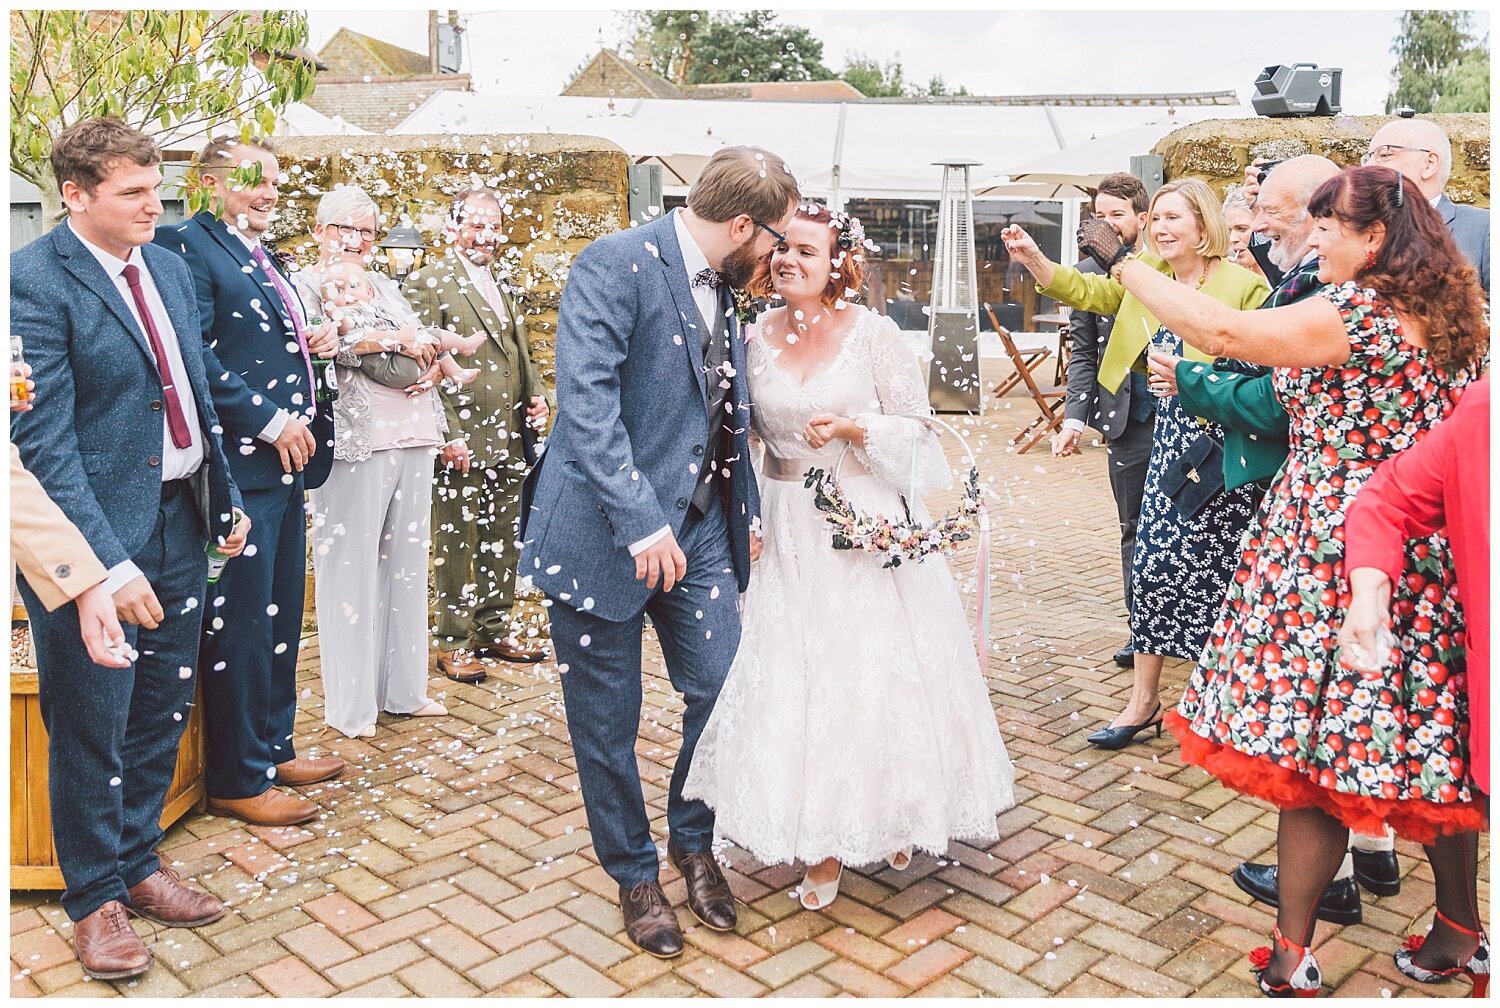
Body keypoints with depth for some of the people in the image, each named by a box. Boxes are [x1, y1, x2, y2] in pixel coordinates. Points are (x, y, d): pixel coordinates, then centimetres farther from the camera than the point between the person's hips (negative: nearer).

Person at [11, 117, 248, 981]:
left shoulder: (169, 268, 9)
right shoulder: (35, 280, -14)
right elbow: (44, 440, -19)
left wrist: (226, 499, 13)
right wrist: (107, 563, -23)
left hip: (180, 522, 7)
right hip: (99, 533, -7)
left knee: (163, 712, 17)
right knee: (91, 730, 8)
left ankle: (138, 864, 36)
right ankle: (95, 899, 27)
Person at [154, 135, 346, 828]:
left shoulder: (261, 258, 20)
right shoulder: (187, 245, -9)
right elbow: (195, 355, -19)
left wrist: (312, 343, 8)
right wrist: (269, 421, -18)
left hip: (284, 463, 10)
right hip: (238, 467, -10)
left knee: (281, 615, 16)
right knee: (239, 623, -2)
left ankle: (273, 747, 30)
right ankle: (238, 782, 10)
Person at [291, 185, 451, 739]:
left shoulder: (385, 287, 22)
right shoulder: (304, 286, 1)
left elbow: (422, 342, 20)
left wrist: (432, 364, -3)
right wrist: (391, 339, -16)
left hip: (412, 436, 7)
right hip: (354, 441, -7)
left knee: (407, 560, 10)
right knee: (351, 566, -3)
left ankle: (403, 687, 21)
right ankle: (351, 703, 7)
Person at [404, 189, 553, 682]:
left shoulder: (502, 285, 17)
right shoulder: (428, 284, -7)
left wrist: (539, 396, 6)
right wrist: (448, 436, -18)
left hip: (509, 439, 7)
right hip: (462, 444, -7)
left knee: (502, 543, 15)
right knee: (455, 546, 3)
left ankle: (496, 629, 27)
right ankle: (454, 643, 14)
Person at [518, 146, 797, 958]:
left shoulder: (723, 288, 10)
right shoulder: (614, 266, -14)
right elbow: (586, 403, -24)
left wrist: (747, 511, 14)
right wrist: (640, 523, -28)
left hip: (701, 527, 7)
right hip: (607, 531, -6)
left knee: (723, 691, 5)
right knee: (606, 723, 7)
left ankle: (694, 842, 31)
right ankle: (635, 874, 29)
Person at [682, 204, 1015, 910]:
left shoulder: (872, 334, -7)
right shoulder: (755, 337, 3)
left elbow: (917, 426, -3)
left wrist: (850, 427, -19)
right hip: (787, 534, 3)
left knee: (875, 672, 4)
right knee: (792, 677, 4)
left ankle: (891, 814, 29)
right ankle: (823, 845, 20)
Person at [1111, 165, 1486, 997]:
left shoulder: (1353, 312, -14)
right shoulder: (1449, 315, 12)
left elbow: (1223, 332, -18)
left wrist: (1137, 276, -5)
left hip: (1334, 553, -8)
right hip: (1427, 556, 8)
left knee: (1308, 744, 0)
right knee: (1425, 741, 17)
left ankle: (1293, 958, 9)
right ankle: (1460, 927, 30)